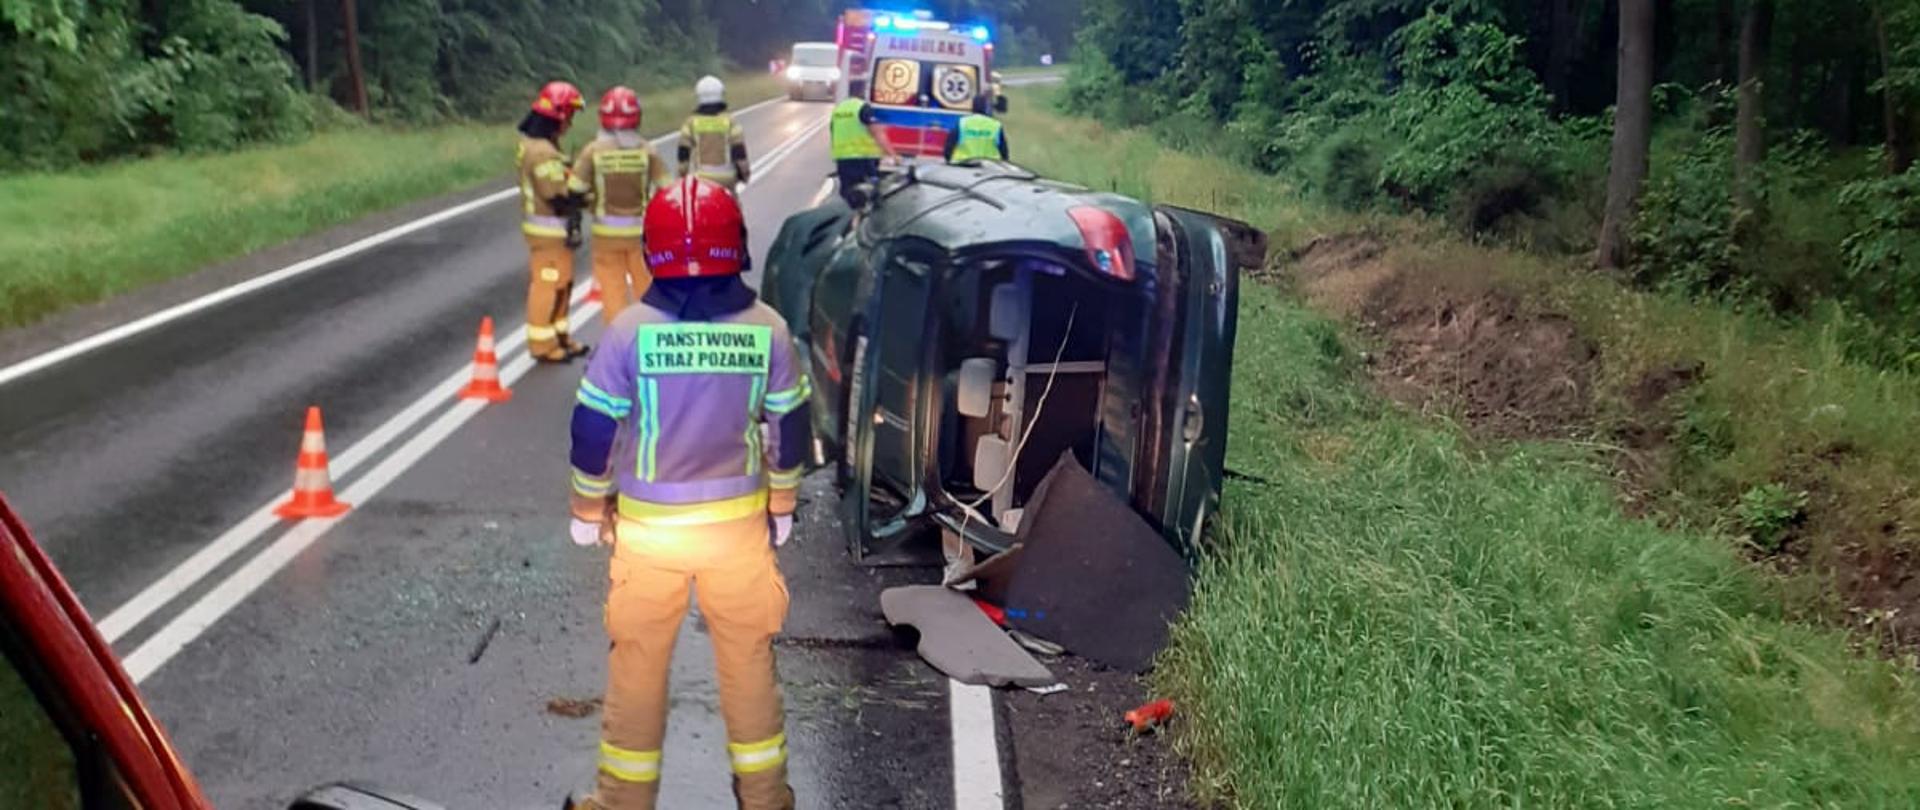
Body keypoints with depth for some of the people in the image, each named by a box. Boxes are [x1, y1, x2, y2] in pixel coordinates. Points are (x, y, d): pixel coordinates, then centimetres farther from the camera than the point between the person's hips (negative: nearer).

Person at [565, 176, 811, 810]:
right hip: (738, 521, 1)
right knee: (748, 658, 17)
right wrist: (781, 504, 16)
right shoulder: (768, 328, -8)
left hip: (648, 523, -1)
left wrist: (588, 508, 8)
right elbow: (790, 427, 0)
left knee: (637, 662, 15)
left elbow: (594, 428, -8)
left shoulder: (630, 329, -13)